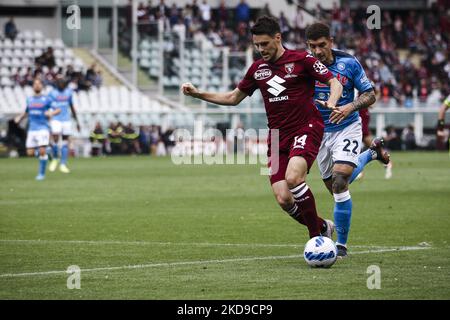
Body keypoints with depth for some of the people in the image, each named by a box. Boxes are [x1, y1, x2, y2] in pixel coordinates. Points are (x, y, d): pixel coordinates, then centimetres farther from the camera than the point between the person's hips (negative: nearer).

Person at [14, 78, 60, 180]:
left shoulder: (46, 99, 1)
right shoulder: (29, 99, 14)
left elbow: (58, 110, 2)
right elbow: (26, 112, 27)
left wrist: (51, 113, -18)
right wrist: (19, 118, 9)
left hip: (43, 128, -4)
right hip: (32, 129, 4)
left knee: (42, 151, -16)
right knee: (30, 153, -3)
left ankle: (41, 173, -4)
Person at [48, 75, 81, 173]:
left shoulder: (68, 92, 9)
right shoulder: (52, 93, -4)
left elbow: (72, 107, 17)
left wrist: (77, 121, 18)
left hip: (66, 120, 4)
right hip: (56, 120, -4)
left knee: (65, 142, 3)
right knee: (55, 140, -16)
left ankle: (63, 165, 10)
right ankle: (55, 159, 9)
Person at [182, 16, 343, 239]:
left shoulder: (301, 60, -3)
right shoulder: (257, 68, 13)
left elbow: (334, 82, -3)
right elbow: (233, 98, 24)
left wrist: (332, 102, -25)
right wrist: (197, 93, 15)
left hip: (306, 129, -5)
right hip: (278, 137, 5)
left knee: (293, 178, -31)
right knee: (283, 200, -9)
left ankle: (316, 233, -13)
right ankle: (322, 227, 17)